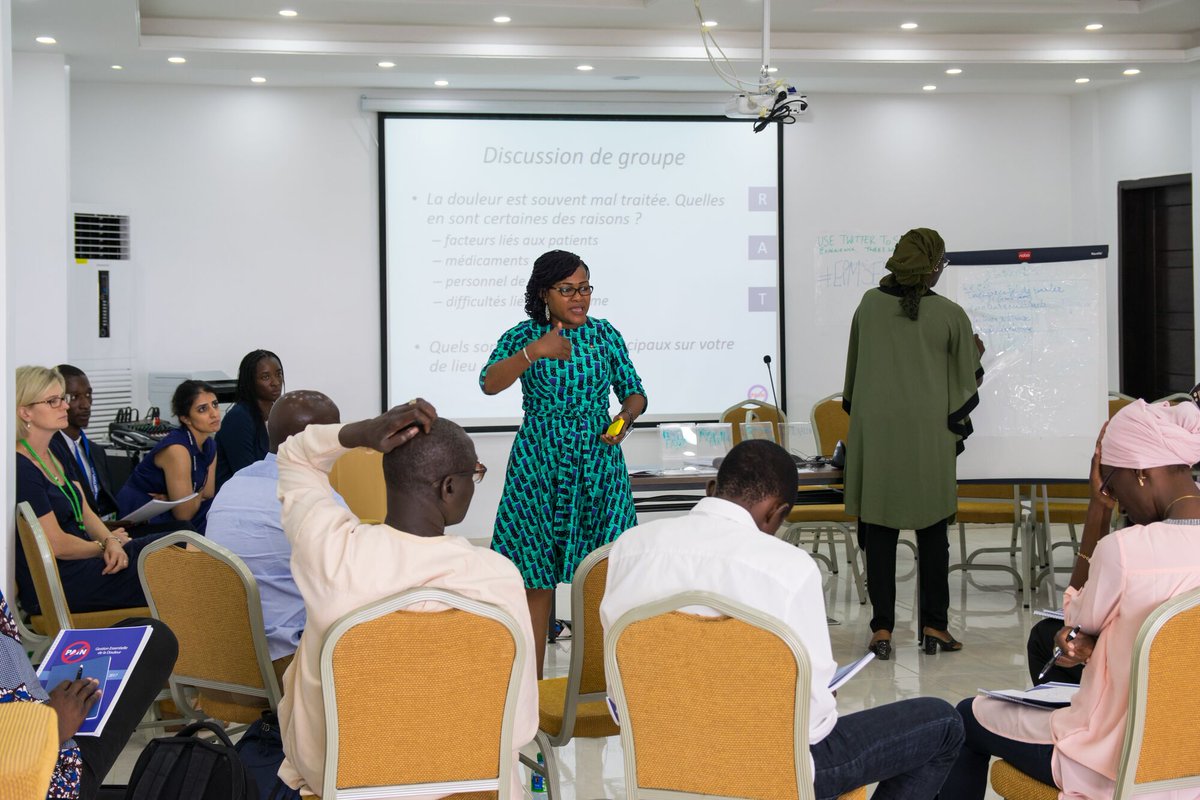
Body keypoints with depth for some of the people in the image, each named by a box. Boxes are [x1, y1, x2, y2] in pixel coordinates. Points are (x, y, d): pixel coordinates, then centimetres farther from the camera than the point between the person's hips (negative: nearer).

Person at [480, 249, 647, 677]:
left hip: (598, 463, 3)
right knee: (536, 576, -2)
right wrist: (535, 351, -31)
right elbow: (489, 383, -18)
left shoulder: (605, 334, 7)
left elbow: (634, 391, 14)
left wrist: (626, 417, -8)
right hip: (538, 465, -2)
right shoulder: (524, 335, -1)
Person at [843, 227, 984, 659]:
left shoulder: (869, 304, 1)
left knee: (879, 530, 4)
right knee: (932, 532, 10)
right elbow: (967, 379, 5)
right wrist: (976, 355, 27)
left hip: (875, 431, 1)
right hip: (928, 435, -1)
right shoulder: (950, 316, -6)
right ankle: (934, 625, 13)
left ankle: (882, 628, 2)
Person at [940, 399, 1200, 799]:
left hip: (1117, 765, -7)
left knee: (968, 717, 18)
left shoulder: (1125, 549, -26)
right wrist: (1095, 643, -5)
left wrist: (1098, 506, -7)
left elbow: (1076, 618, -5)